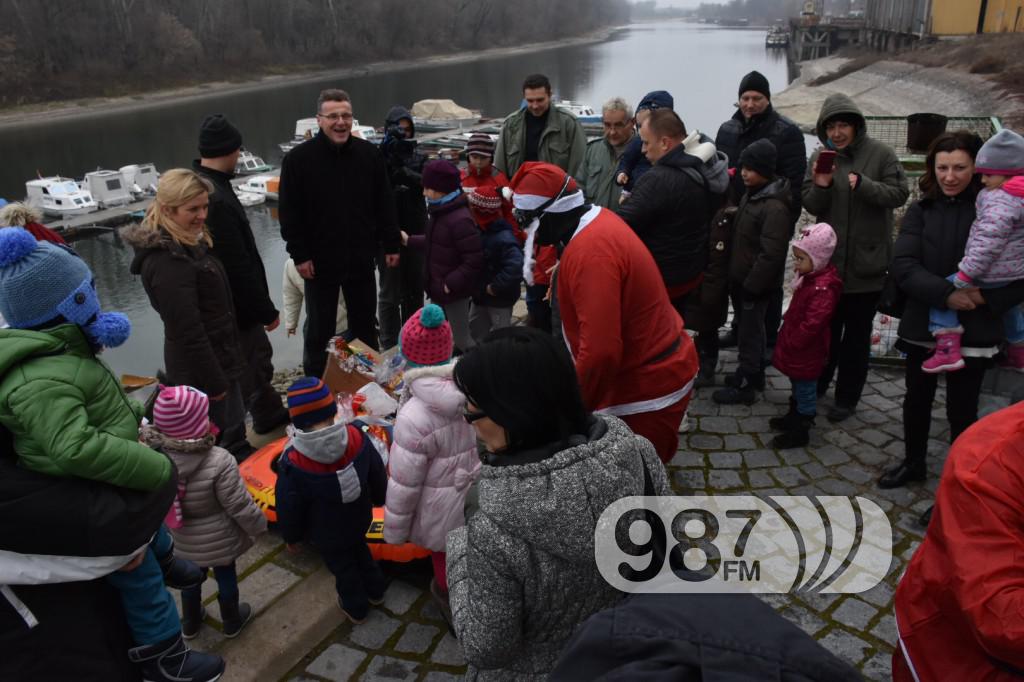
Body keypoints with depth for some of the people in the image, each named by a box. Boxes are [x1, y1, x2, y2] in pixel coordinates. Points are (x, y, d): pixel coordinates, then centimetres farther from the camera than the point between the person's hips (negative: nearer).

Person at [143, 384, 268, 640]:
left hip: (183, 542, 4)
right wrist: (258, 525, -6)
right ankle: (232, 622, 45)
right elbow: (239, 506, -24)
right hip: (220, 541, -4)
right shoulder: (219, 461, -33)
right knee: (226, 577, 22)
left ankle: (190, 623, 51)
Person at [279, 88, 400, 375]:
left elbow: (385, 204, 5)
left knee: (365, 325, 17)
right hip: (319, 262, -3)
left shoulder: (369, 154, 0)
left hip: (361, 259, 3)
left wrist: (391, 245, 4)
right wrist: (299, 255, -11)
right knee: (320, 330, 10)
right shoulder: (298, 159, -9)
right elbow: (289, 213, -8)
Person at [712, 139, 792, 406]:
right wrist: (738, 279, 16)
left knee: (750, 333, 3)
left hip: (756, 284, -9)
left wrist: (751, 284, -20)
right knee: (751, 329, 21)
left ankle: (744, 386, 15)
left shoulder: (775, 207, -23)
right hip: (743, 279, 9)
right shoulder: (751, 194, 7)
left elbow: (771, 254, -25)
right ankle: (752, 374, 36)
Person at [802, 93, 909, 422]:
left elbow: (899, 194, -11)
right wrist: (820, 187, -22)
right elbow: (810, 206, -1)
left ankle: (847, 398, 18)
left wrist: (863, 184, -25)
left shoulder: (880, 153, -7)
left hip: (866, 261, -3)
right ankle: (817, 383, 35)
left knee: (857, 333, 7)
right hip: (828, 259, 3)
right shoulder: (820, 157, 1)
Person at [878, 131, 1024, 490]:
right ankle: (913, 462, 38)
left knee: (961, 410, 4)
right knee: (917, 399, 17)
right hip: (923, 324, 3)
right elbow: (903, 265, -10)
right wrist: (946, 293, -23)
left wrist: (986, 296, -20)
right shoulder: (921, 211, 1)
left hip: (973, 330, -3)